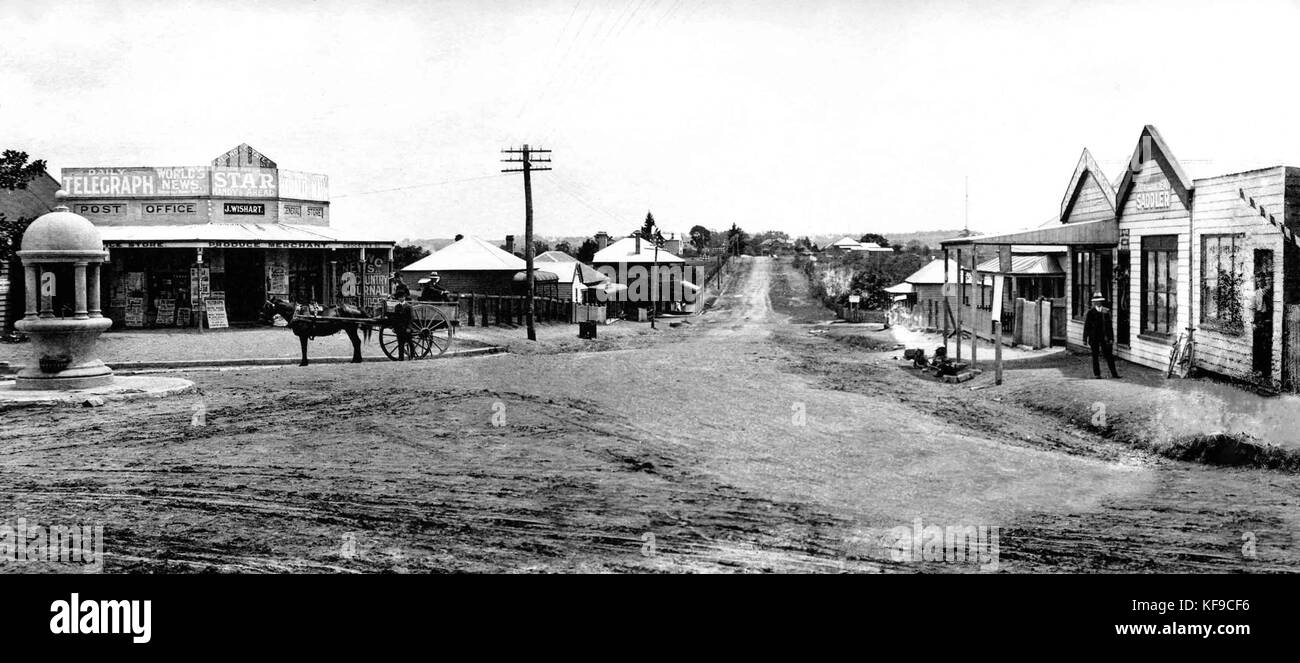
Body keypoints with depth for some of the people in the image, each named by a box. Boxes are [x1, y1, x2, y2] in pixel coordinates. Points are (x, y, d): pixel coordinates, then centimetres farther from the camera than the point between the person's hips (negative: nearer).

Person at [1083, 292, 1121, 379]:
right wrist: (1085, 339, -3)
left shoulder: (1106, 311, 6)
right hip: (1094, 338, -2)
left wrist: (1111, 338, 3)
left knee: (1109, 355, 1)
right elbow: (1086, 326, 0)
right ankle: (1096, 374, 10)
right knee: (1095, 356, 3)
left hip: (1104, 338, 2)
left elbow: (1109, 325, 7)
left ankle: (1114, 373, 4)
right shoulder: (1090, 312, 0)